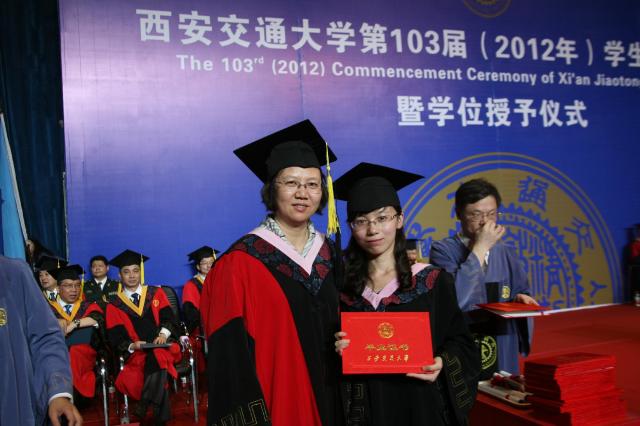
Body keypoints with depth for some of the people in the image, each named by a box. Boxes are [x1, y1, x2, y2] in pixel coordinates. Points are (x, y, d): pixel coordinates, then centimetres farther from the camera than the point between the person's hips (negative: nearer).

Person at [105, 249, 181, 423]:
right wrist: (132, 346, -18)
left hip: (163, 346, 1)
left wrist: (163, 333, -17)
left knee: (157, 355, -36)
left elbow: (168, 318, 4)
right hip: (137, 354, -1)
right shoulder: (114, 306, 10)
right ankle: (162, 414, -30)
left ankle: (144, 404, -30)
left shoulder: (156, 293, 14)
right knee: (156, 360, -34)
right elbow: (116, 338, 2)